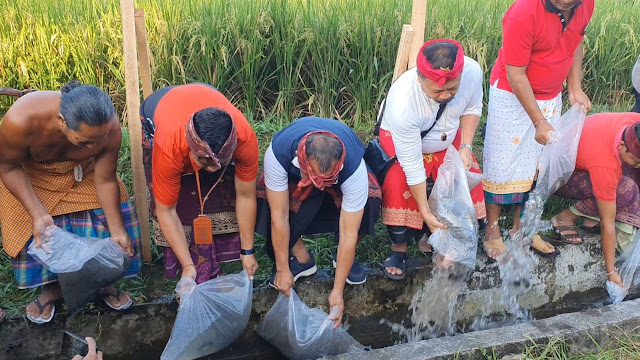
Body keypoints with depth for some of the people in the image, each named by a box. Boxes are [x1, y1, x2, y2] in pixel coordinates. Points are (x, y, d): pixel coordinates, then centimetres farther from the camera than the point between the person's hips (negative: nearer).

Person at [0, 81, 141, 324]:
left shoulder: (109, 128, -36)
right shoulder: (21, 120, -41)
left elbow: (105, 180, -22)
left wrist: (117, 230, -18)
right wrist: (38, 214, -29)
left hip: (82, 172, 1)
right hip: (30, 175, -1)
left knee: (103, 224, -7)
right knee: (39, 235, -5)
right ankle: (51, 289, 22)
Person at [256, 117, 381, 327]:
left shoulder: (354, 167, -41)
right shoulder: (278, 153, -41)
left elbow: (348, 233, -35)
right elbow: (279, 216, -33)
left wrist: (337, 291, -30)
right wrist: (283, 270, -25)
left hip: (341, 187, -1)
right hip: (294, 177, 1)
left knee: (369, 201, -33)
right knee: (268, 201, -31)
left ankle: (345, 257, -4)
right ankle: (301, 258, -6)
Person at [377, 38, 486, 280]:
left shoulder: (472, 70, -31)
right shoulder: (402, 104, -42)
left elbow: (473, 107, -6)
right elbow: (412, 165, -32)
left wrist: (465, 146, -18)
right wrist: (425, 212, -26)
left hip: (449, 138, 4)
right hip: (402, 139, -4)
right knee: (398, 188, -23)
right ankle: (398, 249, 2)